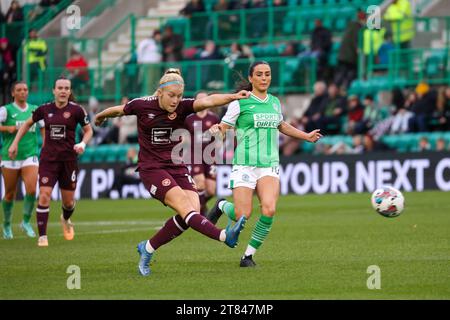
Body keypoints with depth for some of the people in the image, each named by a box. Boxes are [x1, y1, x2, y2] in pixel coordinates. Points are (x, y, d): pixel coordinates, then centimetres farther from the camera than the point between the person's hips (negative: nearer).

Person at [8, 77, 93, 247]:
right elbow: (27, 124, 16)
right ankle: (42, 236, -7)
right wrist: (15, 143, 11)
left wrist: (83, 144, -13)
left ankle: (66, 220, 44)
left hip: (68, 159, 0)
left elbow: (88, 130, 6)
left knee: (68, 201, 8)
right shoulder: (45, 109, 0)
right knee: (44, 196, -15)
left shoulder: (76, 110, -6)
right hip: (48, 158, 0)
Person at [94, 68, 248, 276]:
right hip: (152, 169, -4)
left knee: (193, 209, -12)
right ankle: (225, 236, -38)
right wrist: (100, 117, 31)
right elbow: (118, 110, 12)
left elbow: (207, 101, -24)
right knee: (184, 206, -23)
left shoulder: (182, 107, -6)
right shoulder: (142, 105, -9)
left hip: (177, 167, 4)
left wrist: (234, 97, -41)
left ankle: (148, 248, 3)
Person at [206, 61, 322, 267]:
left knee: (269, 210, -20)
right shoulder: (240, 103, -3)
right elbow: (223, 129, -3)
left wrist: (306, 136, 36)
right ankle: (222, 206, 26)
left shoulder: (275, 102, 12)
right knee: (242, 216, -12)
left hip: (270, 165, 4)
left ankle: (248, 255, -2)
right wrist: (216, 130, -26)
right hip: (244, 164, -4)